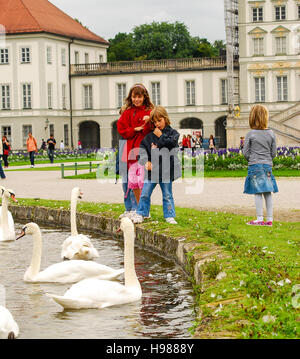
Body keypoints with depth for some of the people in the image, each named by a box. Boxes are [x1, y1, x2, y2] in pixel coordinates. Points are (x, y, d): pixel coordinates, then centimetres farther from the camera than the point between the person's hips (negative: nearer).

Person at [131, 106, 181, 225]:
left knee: (167, 195, 7)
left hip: (166, 170, -2)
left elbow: (171, 143, -16)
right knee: (145, 193, 4)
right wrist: (146, 161, -4)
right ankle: (140, 214, 14)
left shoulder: (172, 133, 1)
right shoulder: (150, 135, 7)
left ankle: (169, 216, 15)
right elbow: (143, 146, 8)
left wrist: (160, 137, -8)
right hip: (151, 169, 2)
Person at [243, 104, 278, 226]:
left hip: (254, 166, -3)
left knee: (257, 193, -2)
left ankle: (260, 219, -4)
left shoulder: (250, 134, -7)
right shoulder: (271, 134, 1)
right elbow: (273, 152, 6)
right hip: (267, 166, 3)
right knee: (268, 193, 7)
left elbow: (245, 153, -3)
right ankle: (270, 219, 9)